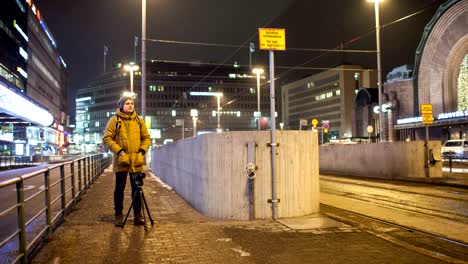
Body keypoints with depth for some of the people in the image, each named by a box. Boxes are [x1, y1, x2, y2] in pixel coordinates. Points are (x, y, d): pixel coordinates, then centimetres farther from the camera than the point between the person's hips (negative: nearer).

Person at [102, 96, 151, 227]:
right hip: (121, 160, -3)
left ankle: (138, 215, 17)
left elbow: (146, 138, 12)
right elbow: (107, 138, -5)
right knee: (119, 188, 6)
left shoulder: (139, 121, 9)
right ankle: (118, 215, 17)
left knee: (137, 188, 8)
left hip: (136, 161, 3)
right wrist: (119, 151, -14)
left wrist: (142, 151, -4)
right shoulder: (114, 120, -1)